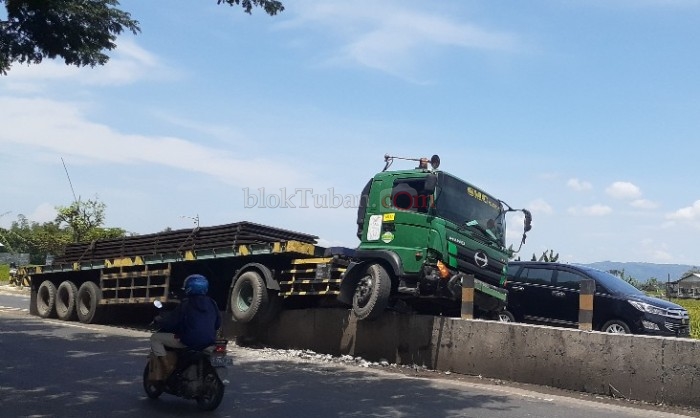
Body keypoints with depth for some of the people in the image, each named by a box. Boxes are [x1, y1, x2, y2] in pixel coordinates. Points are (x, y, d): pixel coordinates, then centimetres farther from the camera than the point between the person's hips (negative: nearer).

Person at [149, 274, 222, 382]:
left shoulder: (186, 304, -10)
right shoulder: (212, 303, 7)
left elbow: (170, 322, -7)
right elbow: (217, 324, 16)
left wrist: (158, 320, 13)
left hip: (188, 341, -7)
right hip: (209, 341, 7)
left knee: (155, 338, 7)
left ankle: (167, 366, -3)